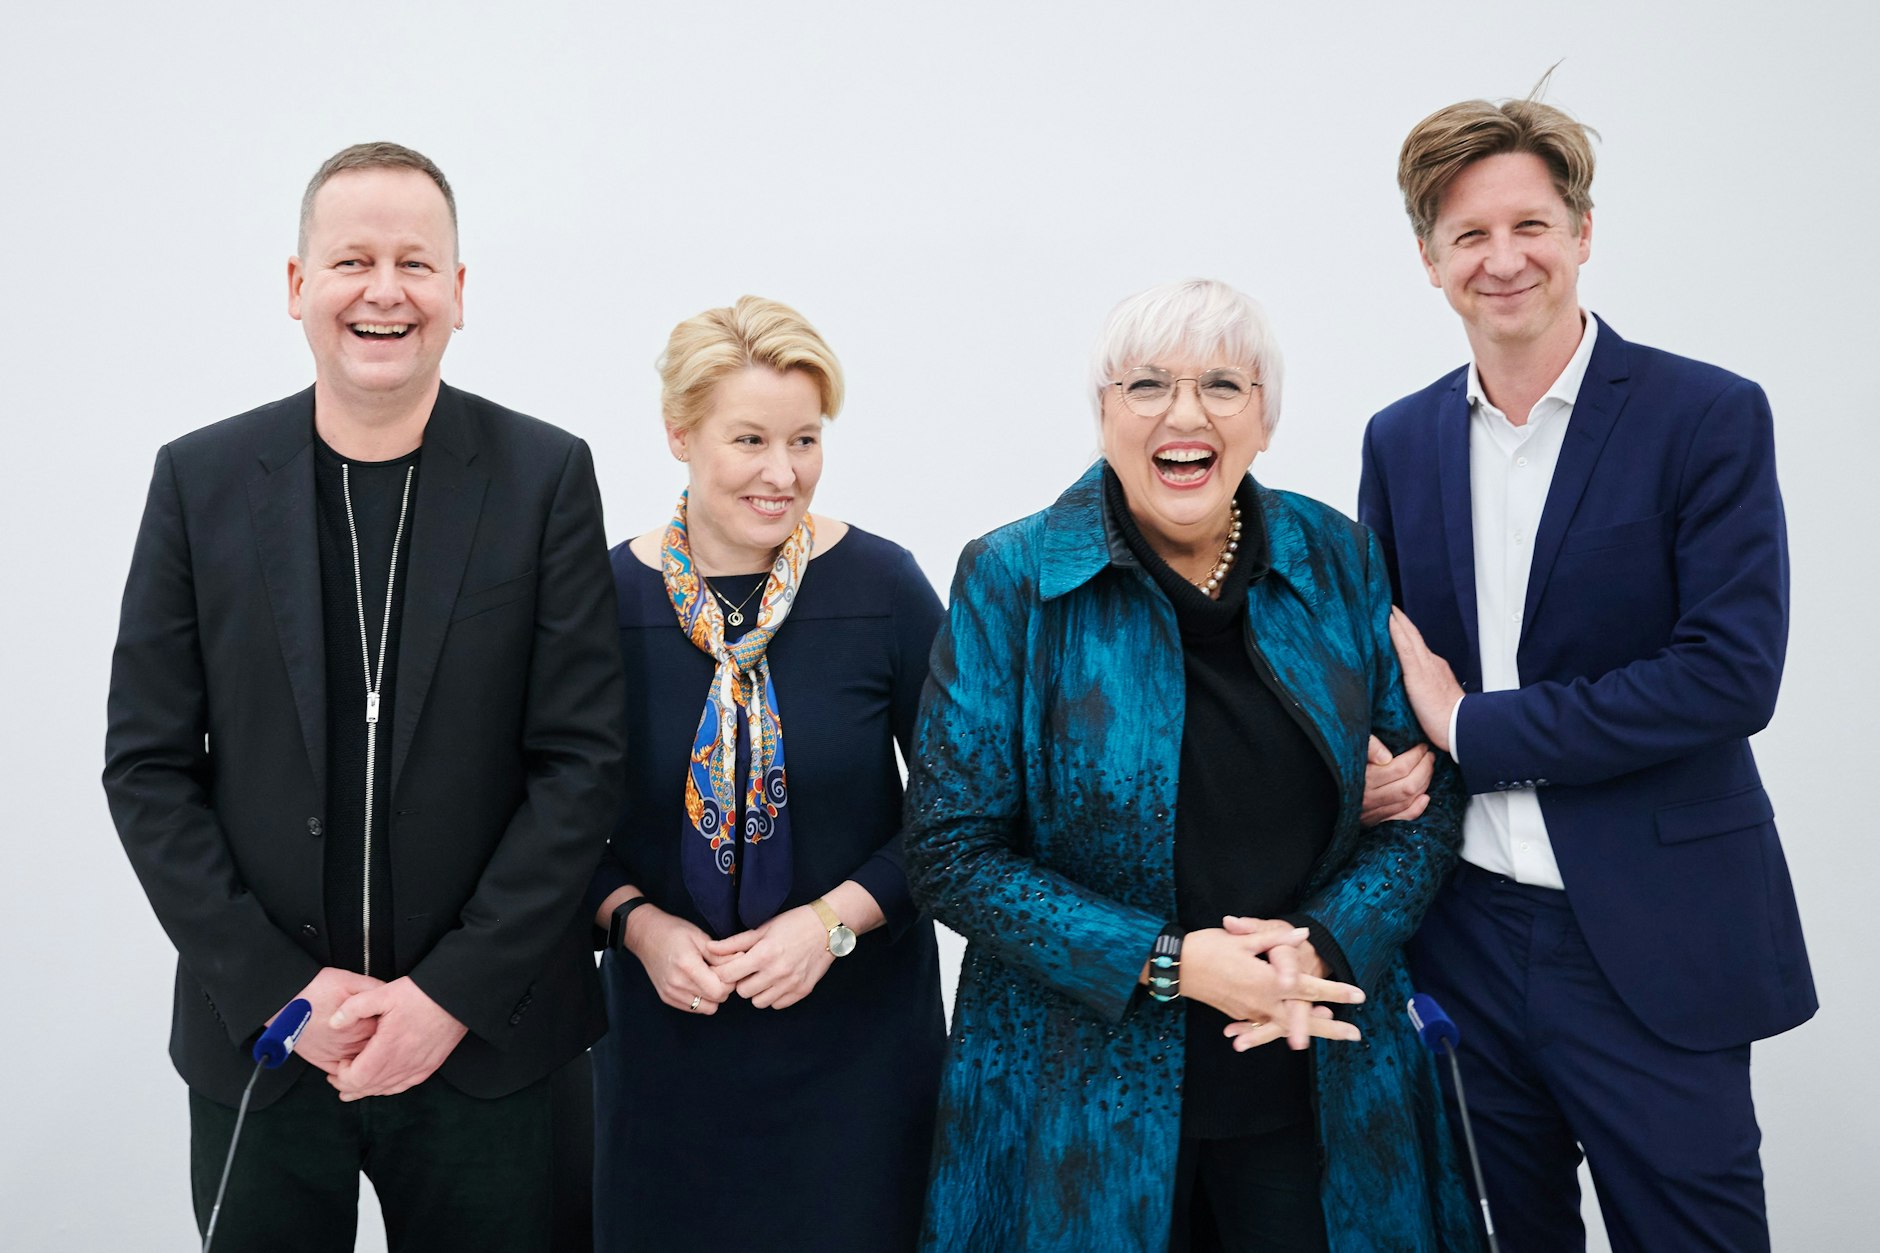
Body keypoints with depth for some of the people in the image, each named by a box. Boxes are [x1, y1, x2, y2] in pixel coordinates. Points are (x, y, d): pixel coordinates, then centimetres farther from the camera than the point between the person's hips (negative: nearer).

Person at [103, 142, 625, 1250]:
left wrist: (450, 993, -12)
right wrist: (280, 990, -8)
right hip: (257, 1041, 2)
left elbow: (582, 758, -7)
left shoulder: (546, 476, -5)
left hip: (483, 1041, -1)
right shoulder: (201, 480, 0)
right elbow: (148, 764, 0)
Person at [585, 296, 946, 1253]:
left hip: (858, 1023, -1)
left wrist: (836, 919, -13)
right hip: (666, 1023, 1)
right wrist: (639, 924, -11)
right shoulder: (607, 597, -6)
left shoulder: (883, 585, -9)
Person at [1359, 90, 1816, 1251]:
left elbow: (1733, 672, -17)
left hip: (1653, 940, -4)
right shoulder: (1401, 440, 6)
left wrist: (1472, 727, -15)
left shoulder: (1709, 416, -8)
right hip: (1465, 928, 4)